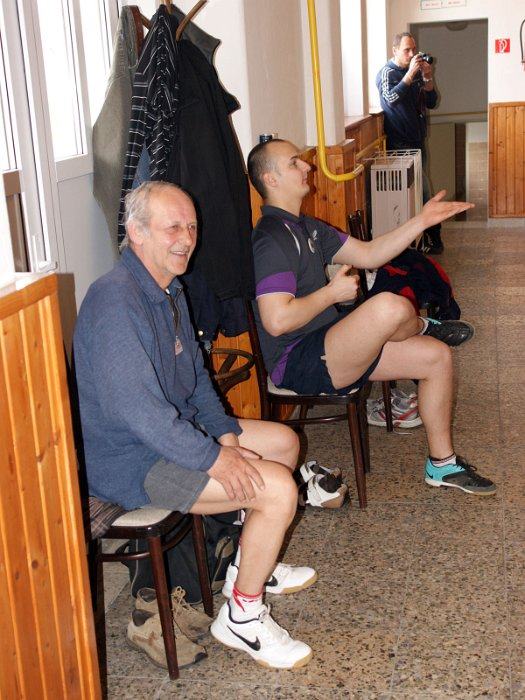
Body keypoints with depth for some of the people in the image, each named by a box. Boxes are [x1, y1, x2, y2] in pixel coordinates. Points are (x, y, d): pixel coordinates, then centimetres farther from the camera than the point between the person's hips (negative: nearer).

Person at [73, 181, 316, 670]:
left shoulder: (169, 290, 10)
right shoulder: (115, 299, -25)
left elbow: (195, 374, 18)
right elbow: (132, 404, -31)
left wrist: (225, 432, 3)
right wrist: (212, 458, -26)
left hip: (172, 433, 11)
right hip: (128, 462, -11)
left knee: (284, 441, 17)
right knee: (278, 488, -20)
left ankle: (250, 564, 30)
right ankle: (241, 616, -1)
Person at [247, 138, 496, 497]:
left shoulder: (307, 228, 15)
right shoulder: (270, 240, -18)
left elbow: (368, 254, 16)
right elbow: (277, 320, -27)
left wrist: (422, 221, 9)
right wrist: (333, 293, -14)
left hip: (327, 346, 11)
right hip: (297, 364, -10)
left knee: (438, 356, 6)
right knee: (390, 306, -33)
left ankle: (442, 463, 18)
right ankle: (425, 326, 8)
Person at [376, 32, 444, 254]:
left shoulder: (416, 73, 12)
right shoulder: (387, 73, -9)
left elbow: (431, 103, 8)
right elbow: (391, 99, -27)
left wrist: (428, 79, -7)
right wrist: (410, 74, -30)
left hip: (418, 140, 7)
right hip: (401, 143, -7)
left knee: (419, 189, 10)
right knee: (424, 190, -8)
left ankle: (425, 239, 16)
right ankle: (433, 238, 0)